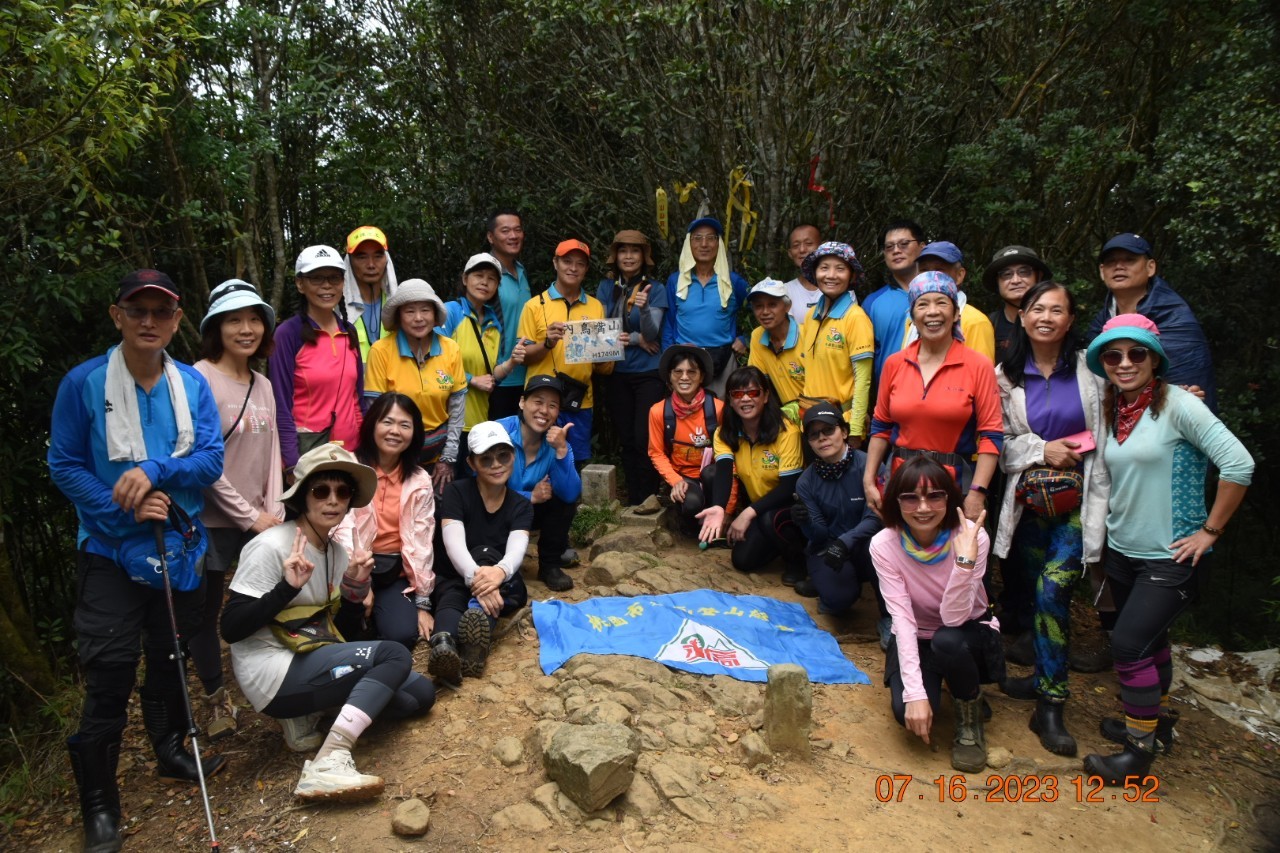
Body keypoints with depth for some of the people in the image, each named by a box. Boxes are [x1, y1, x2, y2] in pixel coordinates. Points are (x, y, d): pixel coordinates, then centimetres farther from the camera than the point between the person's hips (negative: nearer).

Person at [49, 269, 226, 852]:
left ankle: (171, 752, 40)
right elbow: (64, 466, -7)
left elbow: (212, 458, -6)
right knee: (109, 673, -2)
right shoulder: (83, 383, -9)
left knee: (171, 657, 19)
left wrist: (154, 470, -23)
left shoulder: (193, 384, -1)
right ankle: (98, 802, 15)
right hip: (110, 550, -3)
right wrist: (126, 511, -19)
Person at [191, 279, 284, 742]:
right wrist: (249, 516, -12)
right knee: (206, 614, 8)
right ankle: (217, 700, 28)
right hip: (212, 523, -5)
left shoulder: (263, 384, 8)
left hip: (259, 522, 5)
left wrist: (273, 513, -2)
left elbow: (271, 454, 9)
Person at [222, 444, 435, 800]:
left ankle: (309, 714, 5)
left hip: (311, 662, 8)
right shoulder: (270, 547, -15)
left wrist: (356, 587, -7)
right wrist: (289, 587, -30)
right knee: (395, 655, -21)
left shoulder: (336, 550, 8)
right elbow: (231, 629, -19)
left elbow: (342, 631, 10)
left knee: (420, 693, 4)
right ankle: (327, 765, -26)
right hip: (273, 675, -8)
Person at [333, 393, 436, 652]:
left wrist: (422, 603, 0)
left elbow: (420, 542, 2)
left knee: (402, 635, -20)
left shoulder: (420, 481, 4)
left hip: (394, 573, 3)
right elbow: (342, 528, -14)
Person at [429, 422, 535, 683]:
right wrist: (475, 577, -43)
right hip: (455, 580, -1)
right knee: (451, 597, -36)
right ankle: (444, 644, -69)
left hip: (503, 589, 1)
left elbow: (516, 549, -20)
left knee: (486, 554, -31)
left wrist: (500, 571, -45)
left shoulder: (521, 506, 1)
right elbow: (454, 545, -21)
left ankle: (478, 621, -60)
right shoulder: (456, 492, -5)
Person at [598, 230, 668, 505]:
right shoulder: (606, 288, 5)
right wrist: (636, 339, -11)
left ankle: (648, 502, 3)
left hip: (648, 373, -3)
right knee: (626, 441, 8)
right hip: (616, 373, 3)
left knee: (644, 440, -9)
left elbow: (651, 333, -14)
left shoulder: (655, 290, -3)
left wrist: (644, 307, -32)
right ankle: (632, 502, 18)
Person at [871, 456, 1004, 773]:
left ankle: (970, 721, -5)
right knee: (906, 710, -25)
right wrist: (915, 692, -32)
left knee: (947, 641, -36)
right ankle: (934, 683, 13)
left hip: (969, 634, -1)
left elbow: (953, 618, -30)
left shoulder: (972, 537, -25)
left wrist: (965, 560, -45)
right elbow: (902, 618, -24)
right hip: (916, 639, 1)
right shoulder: (884, 544, -21)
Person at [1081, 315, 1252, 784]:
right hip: (1122, 552, 7)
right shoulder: (1113, 411, 5)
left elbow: (1238, 464, -21)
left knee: (1128, 643, -9)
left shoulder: (1177, 404, -16)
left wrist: (1209, 531, -17)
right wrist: (1114, 513, 7)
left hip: (1170, 557, -7)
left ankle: (1139, 749, 9)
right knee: (1148, 640, 20)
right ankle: (1158, 721, 40)